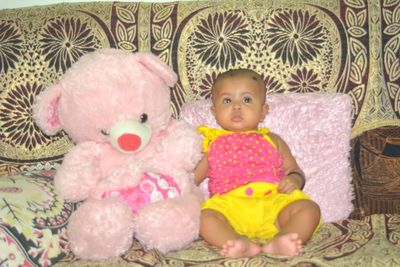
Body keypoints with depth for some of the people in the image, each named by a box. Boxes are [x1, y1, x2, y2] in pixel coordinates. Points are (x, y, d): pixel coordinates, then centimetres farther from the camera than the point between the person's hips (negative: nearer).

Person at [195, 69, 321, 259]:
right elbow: (190, 178, 19)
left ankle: (279, 241, -46)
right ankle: (242, 244, -50)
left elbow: (294, 170, 20)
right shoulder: (212, 144, 22)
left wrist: (293, 179, -2)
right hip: (230, 205, -1)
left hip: (274, 201, 2)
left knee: (309, 208, -24)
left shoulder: (272, 140, 24)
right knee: (204, 216, -31)